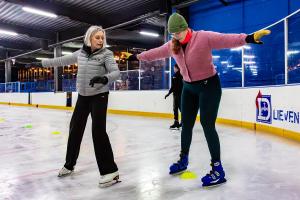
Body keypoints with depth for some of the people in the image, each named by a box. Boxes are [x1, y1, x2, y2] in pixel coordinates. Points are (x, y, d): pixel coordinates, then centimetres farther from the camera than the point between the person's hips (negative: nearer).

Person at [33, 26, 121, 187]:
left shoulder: (106, 53, -7)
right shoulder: (80, 53, 7)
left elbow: (116, 72, -17)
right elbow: (63, 60, 20)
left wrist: (104, 78, -38)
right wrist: (43, 63, 29)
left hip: (99, 96, -5)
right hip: (82, 96, 6)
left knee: (98, 130, -15)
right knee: (75, 129, 11)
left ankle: (110, 171, -8)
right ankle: (69, 164, 31)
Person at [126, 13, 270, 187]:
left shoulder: (204, 37, -18)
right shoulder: (172, 46, 1)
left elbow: (226, 40, -33)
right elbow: (156, 53, 16)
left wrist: (248, 38, -50)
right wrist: (138, 56, 26)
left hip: (209, 85, -6)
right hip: (189, 87, 7)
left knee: (207, 125, -11)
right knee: (186, 124, 12)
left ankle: (218, 168, 1)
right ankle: (183, 160, 31)